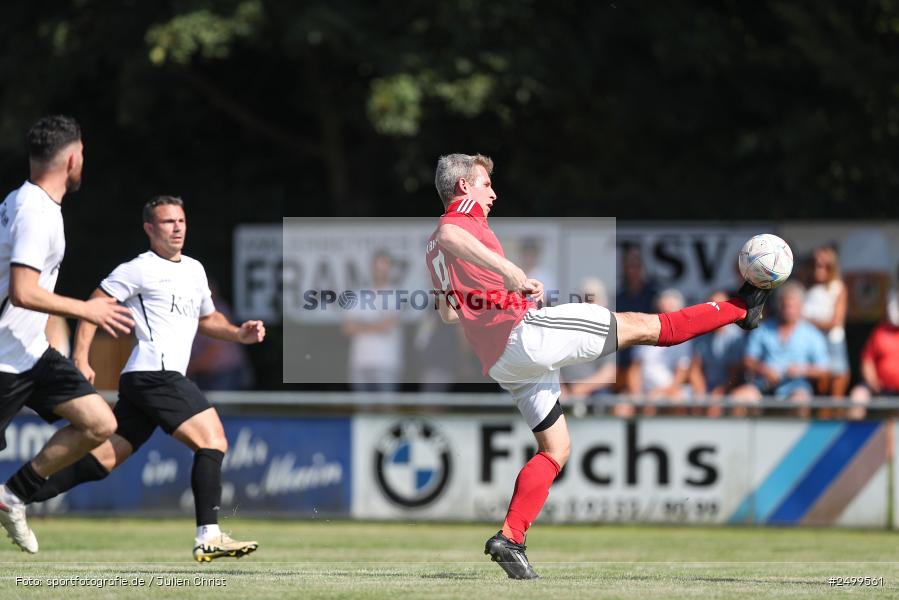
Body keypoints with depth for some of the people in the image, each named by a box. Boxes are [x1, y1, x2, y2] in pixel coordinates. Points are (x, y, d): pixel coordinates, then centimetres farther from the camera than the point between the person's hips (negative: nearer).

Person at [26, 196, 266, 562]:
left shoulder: (194, 270, 22)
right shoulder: (140, 269, -3)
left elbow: (207, 319, 36)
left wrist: (239, 334, 17)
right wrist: (81, 360, -12)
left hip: (140, 381, 9)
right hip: (157, 373, -9)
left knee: (102, 460, 6)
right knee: (213, 441, -16)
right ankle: (208, 537, -20)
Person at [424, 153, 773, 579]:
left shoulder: (433, 253, 22)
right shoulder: (463, 220, -6)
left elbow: (448, 313, 32)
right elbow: (449, 237, -33)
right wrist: (509, 271, -38)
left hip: (498, 364, 10)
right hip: (524, 331, -10)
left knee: (555, 450, 14)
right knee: (642, 326, 2)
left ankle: (510, 539, -1)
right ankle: (740, 310, 13)